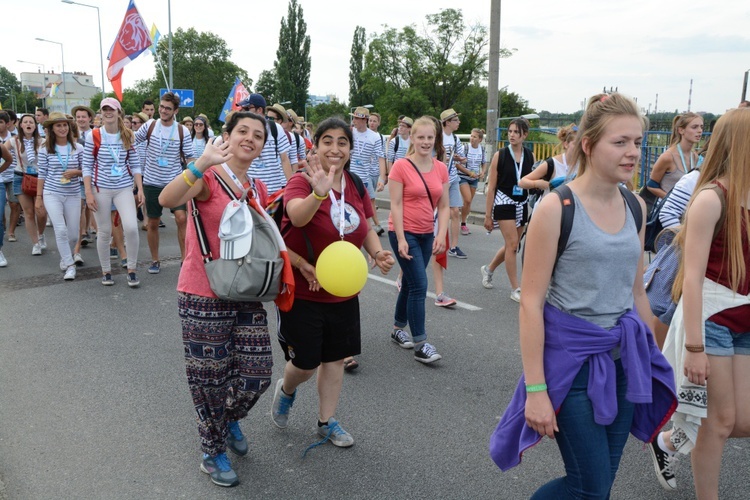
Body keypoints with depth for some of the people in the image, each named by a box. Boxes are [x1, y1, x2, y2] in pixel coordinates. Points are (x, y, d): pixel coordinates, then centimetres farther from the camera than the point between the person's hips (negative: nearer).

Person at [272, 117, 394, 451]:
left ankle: (327, 421, 35)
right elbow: (297, 217, -38)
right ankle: (286, 390, 41)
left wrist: (378, 253, -6)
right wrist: (319, 192, -57)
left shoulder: (356, 186, 1)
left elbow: (366, 228, 13)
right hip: (302, 292, -5)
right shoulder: (301, 182, -17)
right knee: (305, 363, 5)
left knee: (335, 358, 15)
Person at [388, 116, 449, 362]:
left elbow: (443, 206, 4)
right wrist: (401, 239, -17)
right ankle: (420, 345, -3)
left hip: (426, 234, 6)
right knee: (419, 285, -10)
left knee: (410, 283, 16)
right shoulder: (401, 166, -10)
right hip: (404, 233, -6)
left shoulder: (441, 168, 4)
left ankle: (398, 329, 34)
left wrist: (441, 235, -7)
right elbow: (395, 205, -12)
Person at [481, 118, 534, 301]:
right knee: (512, 244, -10)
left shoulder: (530, 156, 2)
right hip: (504, 203, -4)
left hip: (522, 205, 4)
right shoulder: (500, 155, -7)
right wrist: (488, 215, -7)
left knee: (511, 245, 12)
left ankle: (488, 269, 38)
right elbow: (491, 187, -5)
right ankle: (515, 290, -2)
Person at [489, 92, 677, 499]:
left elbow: (636, 290, 14)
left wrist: (651, 359, 17)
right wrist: (535, 389, -17)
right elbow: (531, 302, -15)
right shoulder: (556, 209, -15)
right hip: (572, 357, -6)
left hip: (623, 358, 6)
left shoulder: (635, 207, 5)